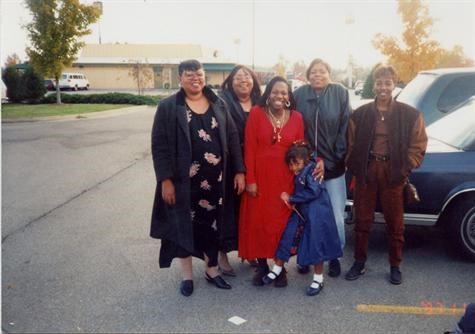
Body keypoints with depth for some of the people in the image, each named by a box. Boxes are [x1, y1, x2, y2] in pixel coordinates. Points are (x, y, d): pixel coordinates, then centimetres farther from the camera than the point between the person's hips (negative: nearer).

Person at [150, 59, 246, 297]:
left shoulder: (218, 105, 6)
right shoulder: (168, 107, -5)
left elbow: (232, 138, 7)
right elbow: (159, 146, -8)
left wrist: (239, 171, 2)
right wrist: (165, 179, -13)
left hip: (215, 179, 3)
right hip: (184, 180, -3)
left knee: (213, 224, 13)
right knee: (184, 225, 9)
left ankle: (212, 270, 31)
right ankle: (187, 275, 25)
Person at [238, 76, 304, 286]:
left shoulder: (296, 117, 3)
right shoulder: (256, 113, -3)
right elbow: (249, 148, -6)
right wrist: (250, 179, -10)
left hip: (286, 178, 2)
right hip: (260, 176, -1)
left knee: (283, 222, 7)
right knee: (258, 221, 5)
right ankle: (262, 265, 21)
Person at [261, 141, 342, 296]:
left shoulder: (311, 170, -14)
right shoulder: (298, 174, 9)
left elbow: (314, 192, -22)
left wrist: (291, 199, -15)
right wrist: (291, 200, -4)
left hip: (315, 214, -8)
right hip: (300, 211, 8)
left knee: (315, 244, 0)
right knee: (287, 237, 7)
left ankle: (318, 280, 15)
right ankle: (276, 270, 20)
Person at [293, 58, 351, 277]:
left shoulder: (340, 93, 0)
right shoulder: (300, 95, 2)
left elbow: (345, 127, -3)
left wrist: (335, 158, -8)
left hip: (333, 166, -1)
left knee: (336, 216, 5)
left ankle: (335, 256, 23)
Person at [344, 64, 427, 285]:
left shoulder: (410, 115, -1)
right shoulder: (360, 114, 3)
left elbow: (418, 146, 0)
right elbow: (351, 145, 5)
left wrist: (405, 169, -7)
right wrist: (354, 168, -3)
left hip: (393, 173, -1)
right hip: (365, 172, 2)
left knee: (395, 223, 8)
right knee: (362, 221, 10)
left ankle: (395, 266, 25)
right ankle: (359, 263, 24)